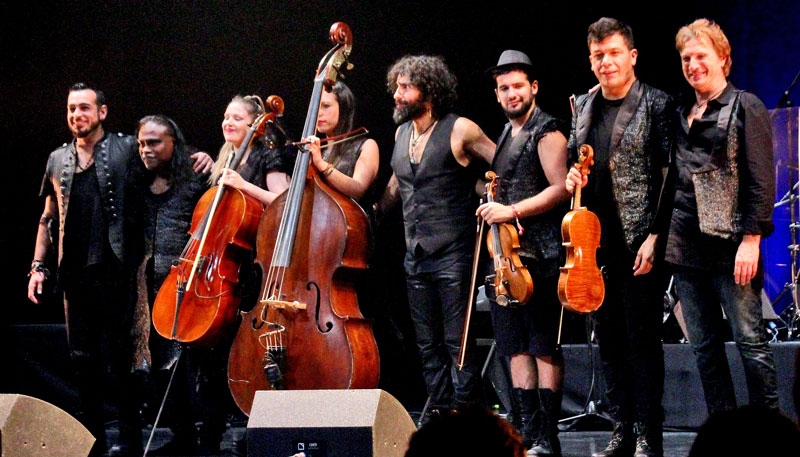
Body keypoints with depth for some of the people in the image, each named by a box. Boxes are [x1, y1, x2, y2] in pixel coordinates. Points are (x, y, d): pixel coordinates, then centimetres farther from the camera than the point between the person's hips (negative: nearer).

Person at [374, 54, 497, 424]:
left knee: (458, 342, -5)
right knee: (428, 345, 11)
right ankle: (437, 413, 18)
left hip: (452, 254, -7)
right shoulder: (401, 133, 12)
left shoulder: (460, 130, -8)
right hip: (416, 255, 7)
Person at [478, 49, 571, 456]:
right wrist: (492, 205, 15)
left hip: (539, 257, -9)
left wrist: (512, 211, -17)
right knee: (516, 349, 7)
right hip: (506, 255, 9)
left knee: (545, 348, -6)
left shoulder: (546, 132, -6)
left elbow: (561, 188, -16)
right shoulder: (505, 135, 20)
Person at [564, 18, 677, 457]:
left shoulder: (656, 105, -6)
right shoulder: (583, 107, 13)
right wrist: (572, 176, 2)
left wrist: (655, 236, -16)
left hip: (639, 243, -6)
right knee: (608, 338, 10)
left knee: (642, 339, -3)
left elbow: (670, 177, -10)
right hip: (597, 242, 6)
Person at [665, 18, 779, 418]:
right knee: (704, 347, 7)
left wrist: (751, 239, -14)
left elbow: (761, 180, -7)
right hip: (685, 246, 6)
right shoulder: (681, 114, 16)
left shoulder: (745, 107, -1)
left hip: (730, 245, -6)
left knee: (750, 340, -6)